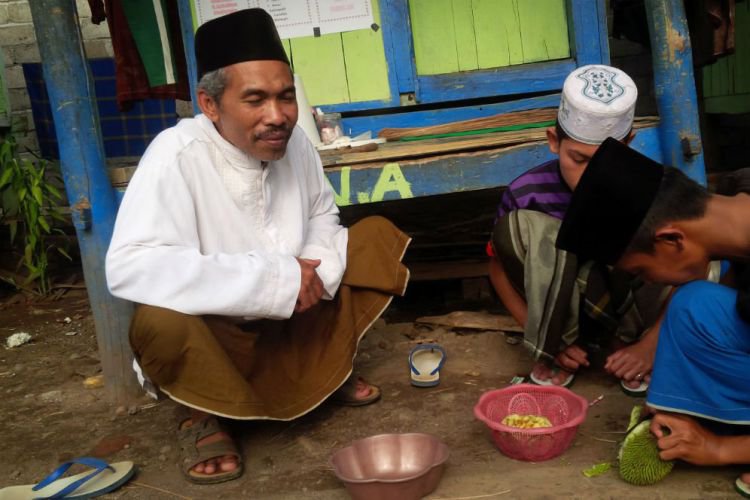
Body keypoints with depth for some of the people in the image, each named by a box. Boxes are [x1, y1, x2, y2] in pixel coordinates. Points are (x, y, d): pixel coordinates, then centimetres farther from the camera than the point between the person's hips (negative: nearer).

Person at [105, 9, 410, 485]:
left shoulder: (294, 142, -9)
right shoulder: (177, 155, -27)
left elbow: (323, 218, 7)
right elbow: (129, 267, -37)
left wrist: (315, 270, -18)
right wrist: (275, 281, -35)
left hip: (295, 322, 6)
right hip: (214, 334, -5)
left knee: (378, 236, -3)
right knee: (160, 320, -37)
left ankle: (332, 367, 14)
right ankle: (202, 416, -3)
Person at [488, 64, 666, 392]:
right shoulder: (527, 194, -20)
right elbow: (499, 266, -7)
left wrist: (649, 345, -20)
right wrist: (549, 338, -12)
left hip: (634, 305, 0)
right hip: (564, 308, 1)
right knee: (513, 226, -29)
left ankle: (631, 338, -9)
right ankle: (555, 348, -15)